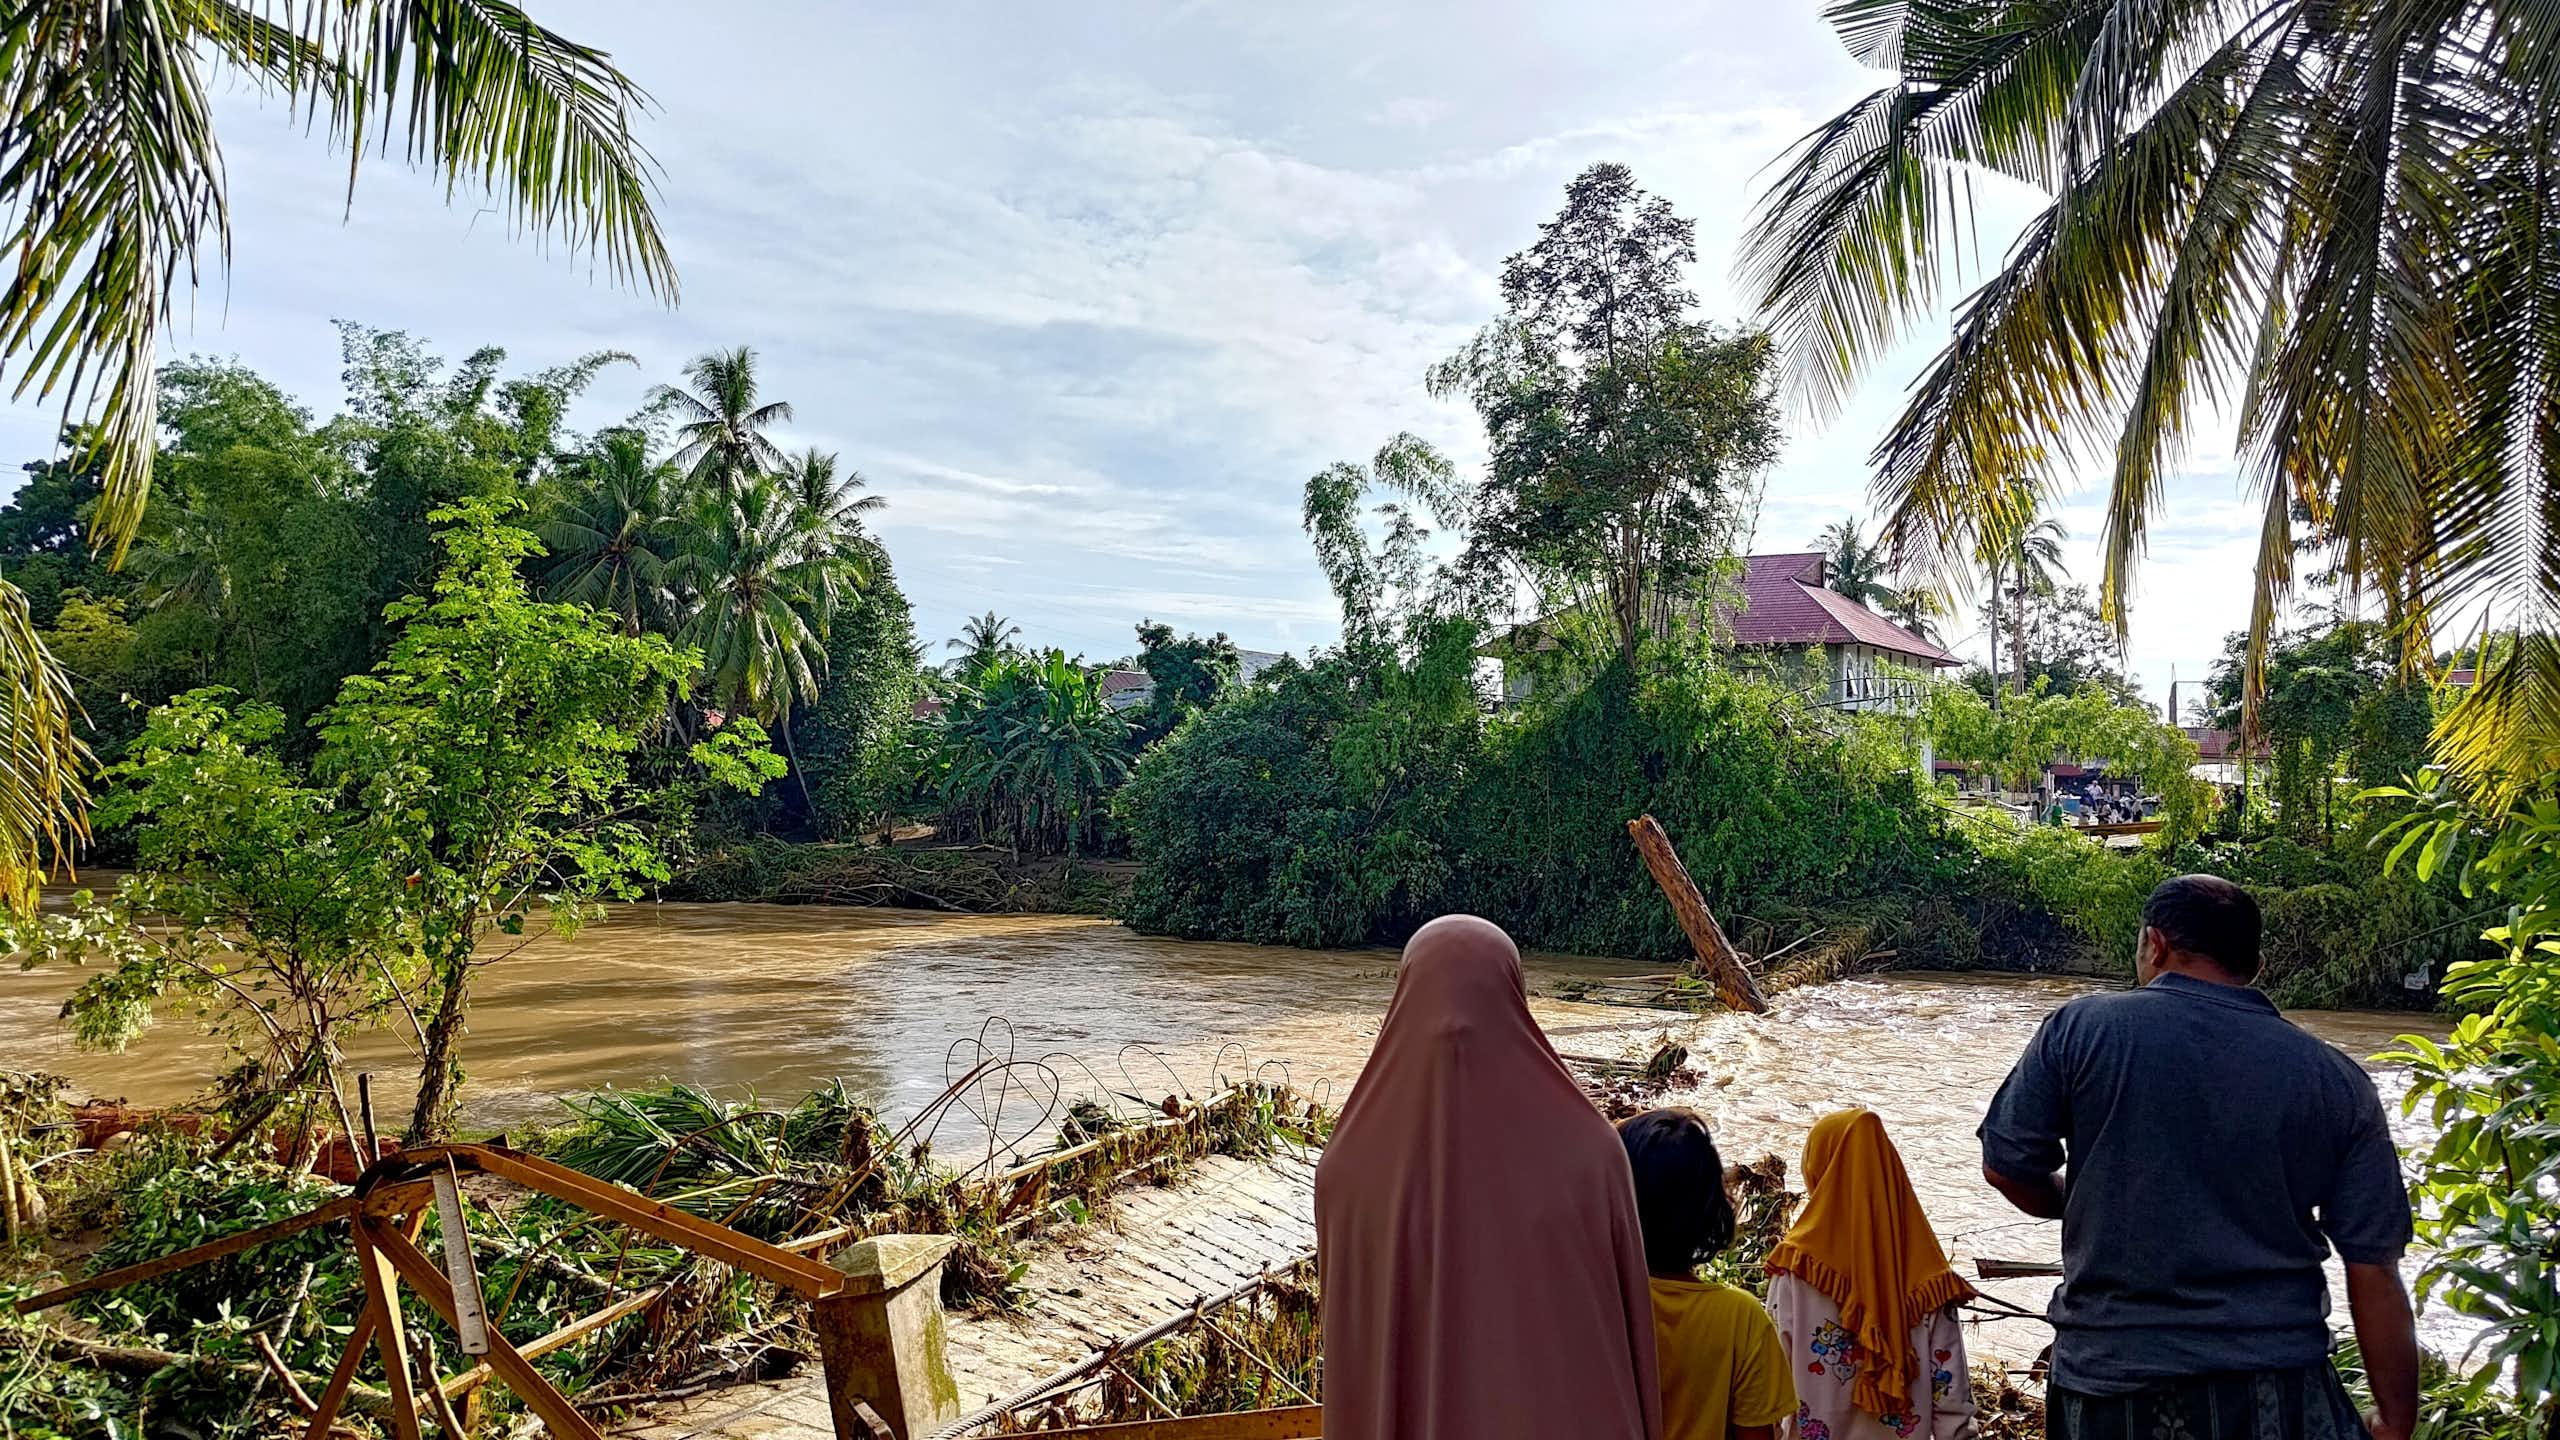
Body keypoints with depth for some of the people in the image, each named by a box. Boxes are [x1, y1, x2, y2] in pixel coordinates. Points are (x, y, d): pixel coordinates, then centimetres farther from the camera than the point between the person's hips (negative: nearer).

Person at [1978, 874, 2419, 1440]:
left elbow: (2006, 1168, -2)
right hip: (2280, 1392, 0)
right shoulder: (2338, 1081, -1)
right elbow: (2375, 1274, -2)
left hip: (2110, 1378, 0)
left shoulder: (2080, 1028, -7)